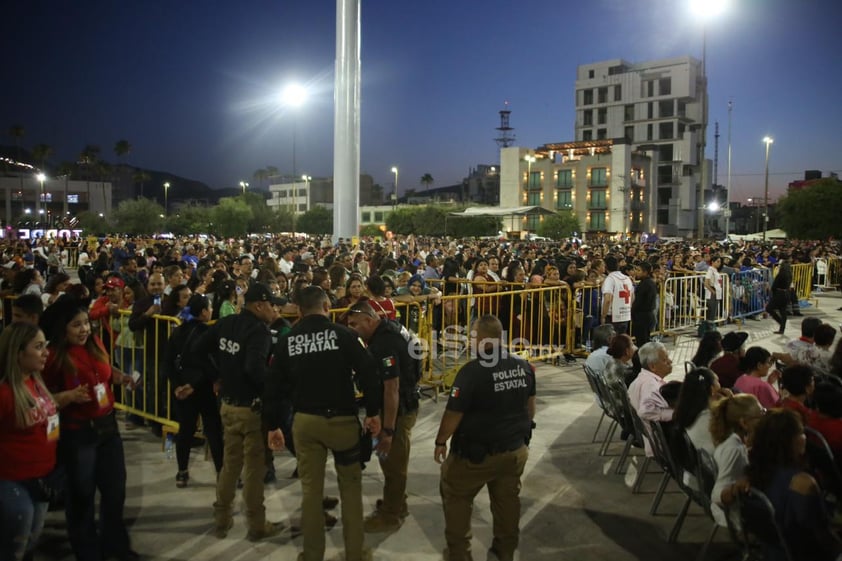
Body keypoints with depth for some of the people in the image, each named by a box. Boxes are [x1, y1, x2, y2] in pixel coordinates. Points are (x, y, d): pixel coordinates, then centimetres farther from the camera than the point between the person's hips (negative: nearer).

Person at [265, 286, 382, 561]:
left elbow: (274, 386, 7)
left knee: (311, 489, 13)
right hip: (342, 419, -2)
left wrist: (273, 425, 15)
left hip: (305, 421, 3)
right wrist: (373, 412, -3)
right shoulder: (343, 334, -7)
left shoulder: (286, 341, 4)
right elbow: (368, 372, -13)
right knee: (350, 485, 13)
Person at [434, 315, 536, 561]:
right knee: (508, 500, 22)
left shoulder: (472, 371, -25)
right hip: (515, 449, 6)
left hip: (476, 453, -6)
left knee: (455, 497, 16)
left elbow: (454, 414, -20)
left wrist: (440, 441, -4)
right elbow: (530, 404, 10)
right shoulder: (524, 366, -4)